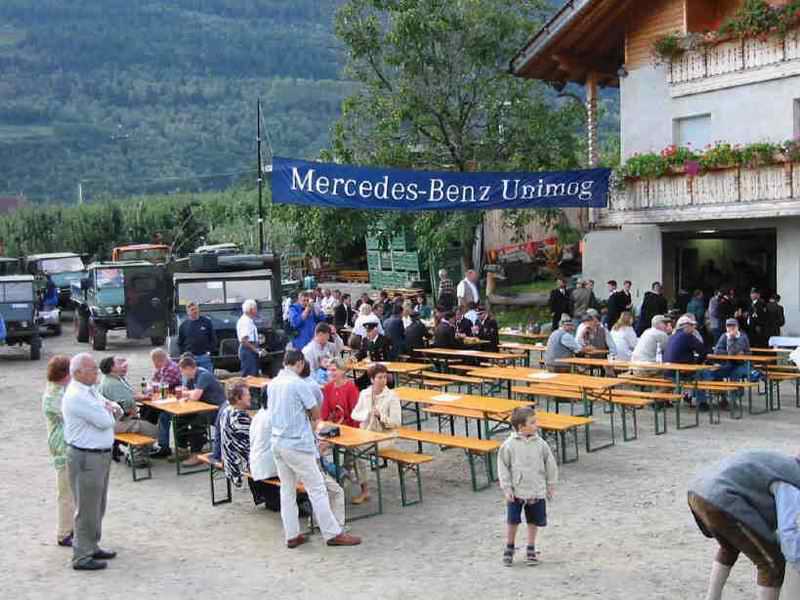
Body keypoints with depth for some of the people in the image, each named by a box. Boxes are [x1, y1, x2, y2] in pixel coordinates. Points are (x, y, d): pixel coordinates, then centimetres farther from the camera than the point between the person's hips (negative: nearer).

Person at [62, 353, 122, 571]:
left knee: (98, 507, 19)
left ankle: (92, 547, 32)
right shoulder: (76, 396, -21)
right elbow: (105, 421, -22)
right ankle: (82, 557, 10)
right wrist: (109, 411, -1)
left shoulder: (91, 390, 10)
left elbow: (117, 412, 13)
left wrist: (112, 408, -9)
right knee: (87, 509, 0)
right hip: (86, 458, -10)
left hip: (101, 455, 10)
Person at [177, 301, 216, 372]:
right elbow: (180, 343, 14)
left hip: (205, 357, -1)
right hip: (189, 358, 1)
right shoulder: (183, 325, 7)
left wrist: (209, 351, -3)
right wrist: (184, 354, 3)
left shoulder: (207, 322, 3)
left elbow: (213, 338, 6)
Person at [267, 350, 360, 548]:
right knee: (316, 488, 0)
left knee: (287, 489, 13)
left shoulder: (272, 384, 6)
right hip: (297, 444, -7)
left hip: (277, 441, 7)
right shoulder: (298, 384, -15)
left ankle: (291, 535, 18)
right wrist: (311, 423, 12)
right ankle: (333, 534, 5)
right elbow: (316, 413, -9)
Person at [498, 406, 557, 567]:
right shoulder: (509, 445, -12)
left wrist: (551, 486, 9)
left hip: (537, 490, 2)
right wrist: (507, 488, -8)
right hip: (516, 491, -2)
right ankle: (509, 548, 24)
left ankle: (531, 549, 29)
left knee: (534, 521, 12)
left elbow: (550, 465, 6)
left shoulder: (540, 444, -5)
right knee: (512, 521, 3)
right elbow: (503, 467, -5)